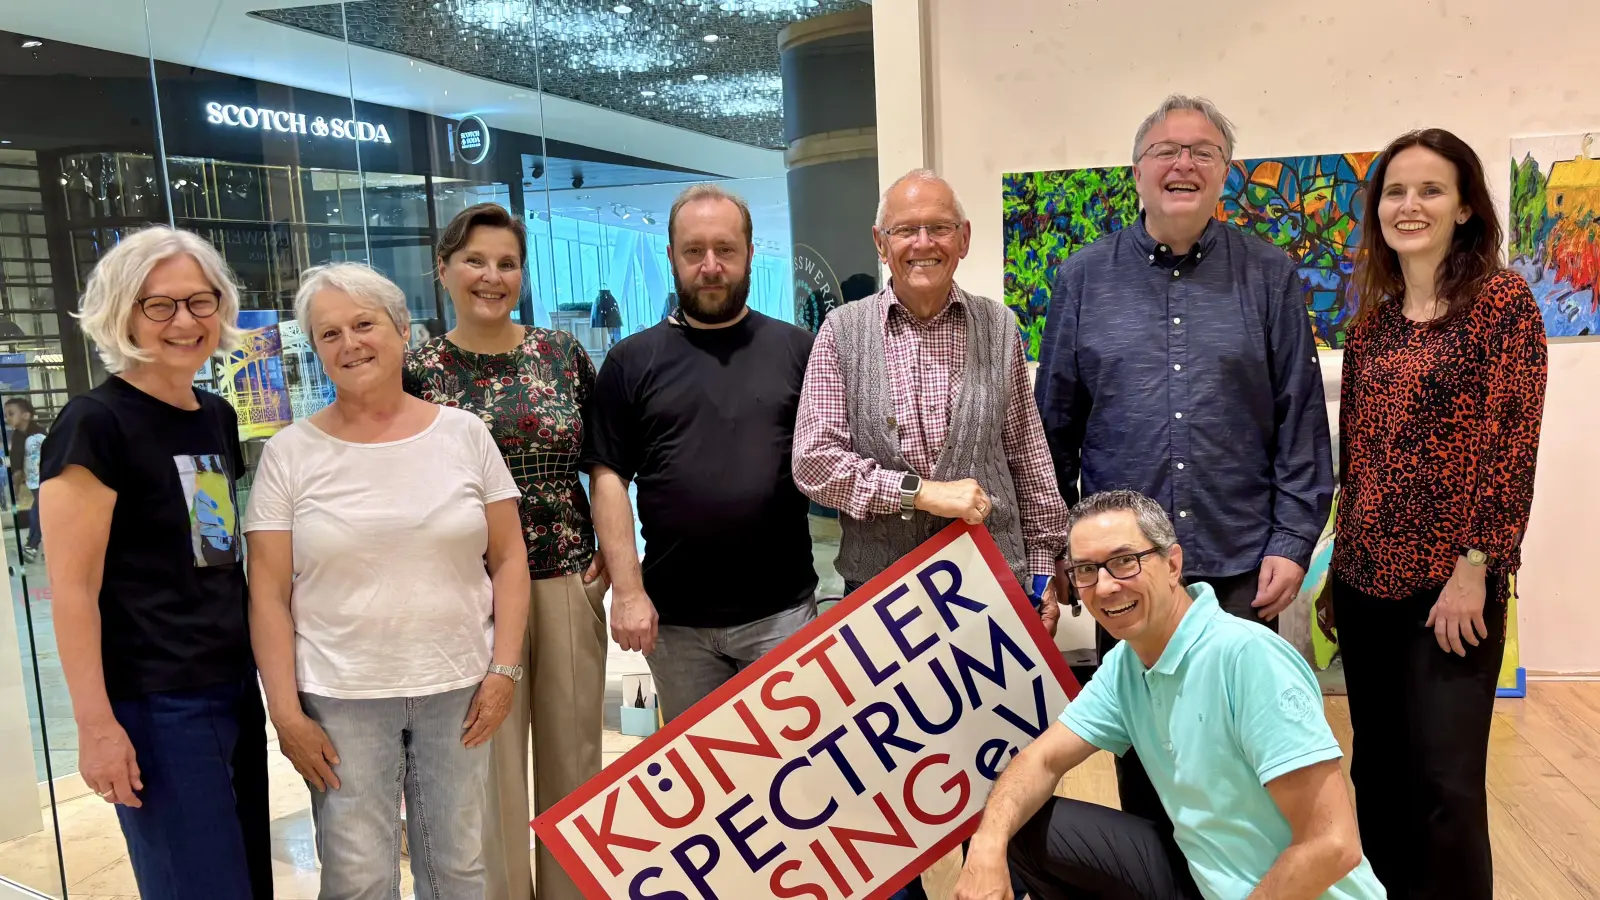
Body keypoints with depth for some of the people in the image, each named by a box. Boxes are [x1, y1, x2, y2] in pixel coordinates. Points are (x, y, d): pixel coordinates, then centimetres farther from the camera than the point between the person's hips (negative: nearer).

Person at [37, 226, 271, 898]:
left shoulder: (218, 416, 10)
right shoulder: (95, 423, -13)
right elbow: (71, 586, -16)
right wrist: (95, 724, -18)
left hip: (234, 685, 8)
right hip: (154, 702, -8)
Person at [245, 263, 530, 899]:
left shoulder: (464, 434, 1)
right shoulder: (290, 453, -1)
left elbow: (508, 558, 3)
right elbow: (269, 595, -2)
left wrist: (505, 667, -4)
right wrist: (286, 713, -6)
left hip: (458, 686, 1)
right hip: (339, 698, -1)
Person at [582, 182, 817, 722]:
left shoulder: (795, 349, 5)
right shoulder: (633, 362, 5)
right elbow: (609, 477, 1)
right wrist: (627, 590, -5)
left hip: (781, 611, 0)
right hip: (674, 620, 1)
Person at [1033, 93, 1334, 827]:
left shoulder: (1270, 278, 3)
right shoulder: (1084, 279, 4)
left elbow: (1301, 422, 2)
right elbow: (1054, 425, 5)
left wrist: (1292, 542, -5)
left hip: (1241, 569, 0)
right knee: (1139, 753, 14)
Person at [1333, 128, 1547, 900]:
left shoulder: (1503, 300, -6)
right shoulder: (1372, 319, 10)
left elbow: (1512, 443, -12)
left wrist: (1474, 568, -16)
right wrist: (1339, 566, 12)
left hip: (1450, 579, -5)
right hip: (1367, 578, 6)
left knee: (1445, 778, -1)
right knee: (1377, 771, 14)